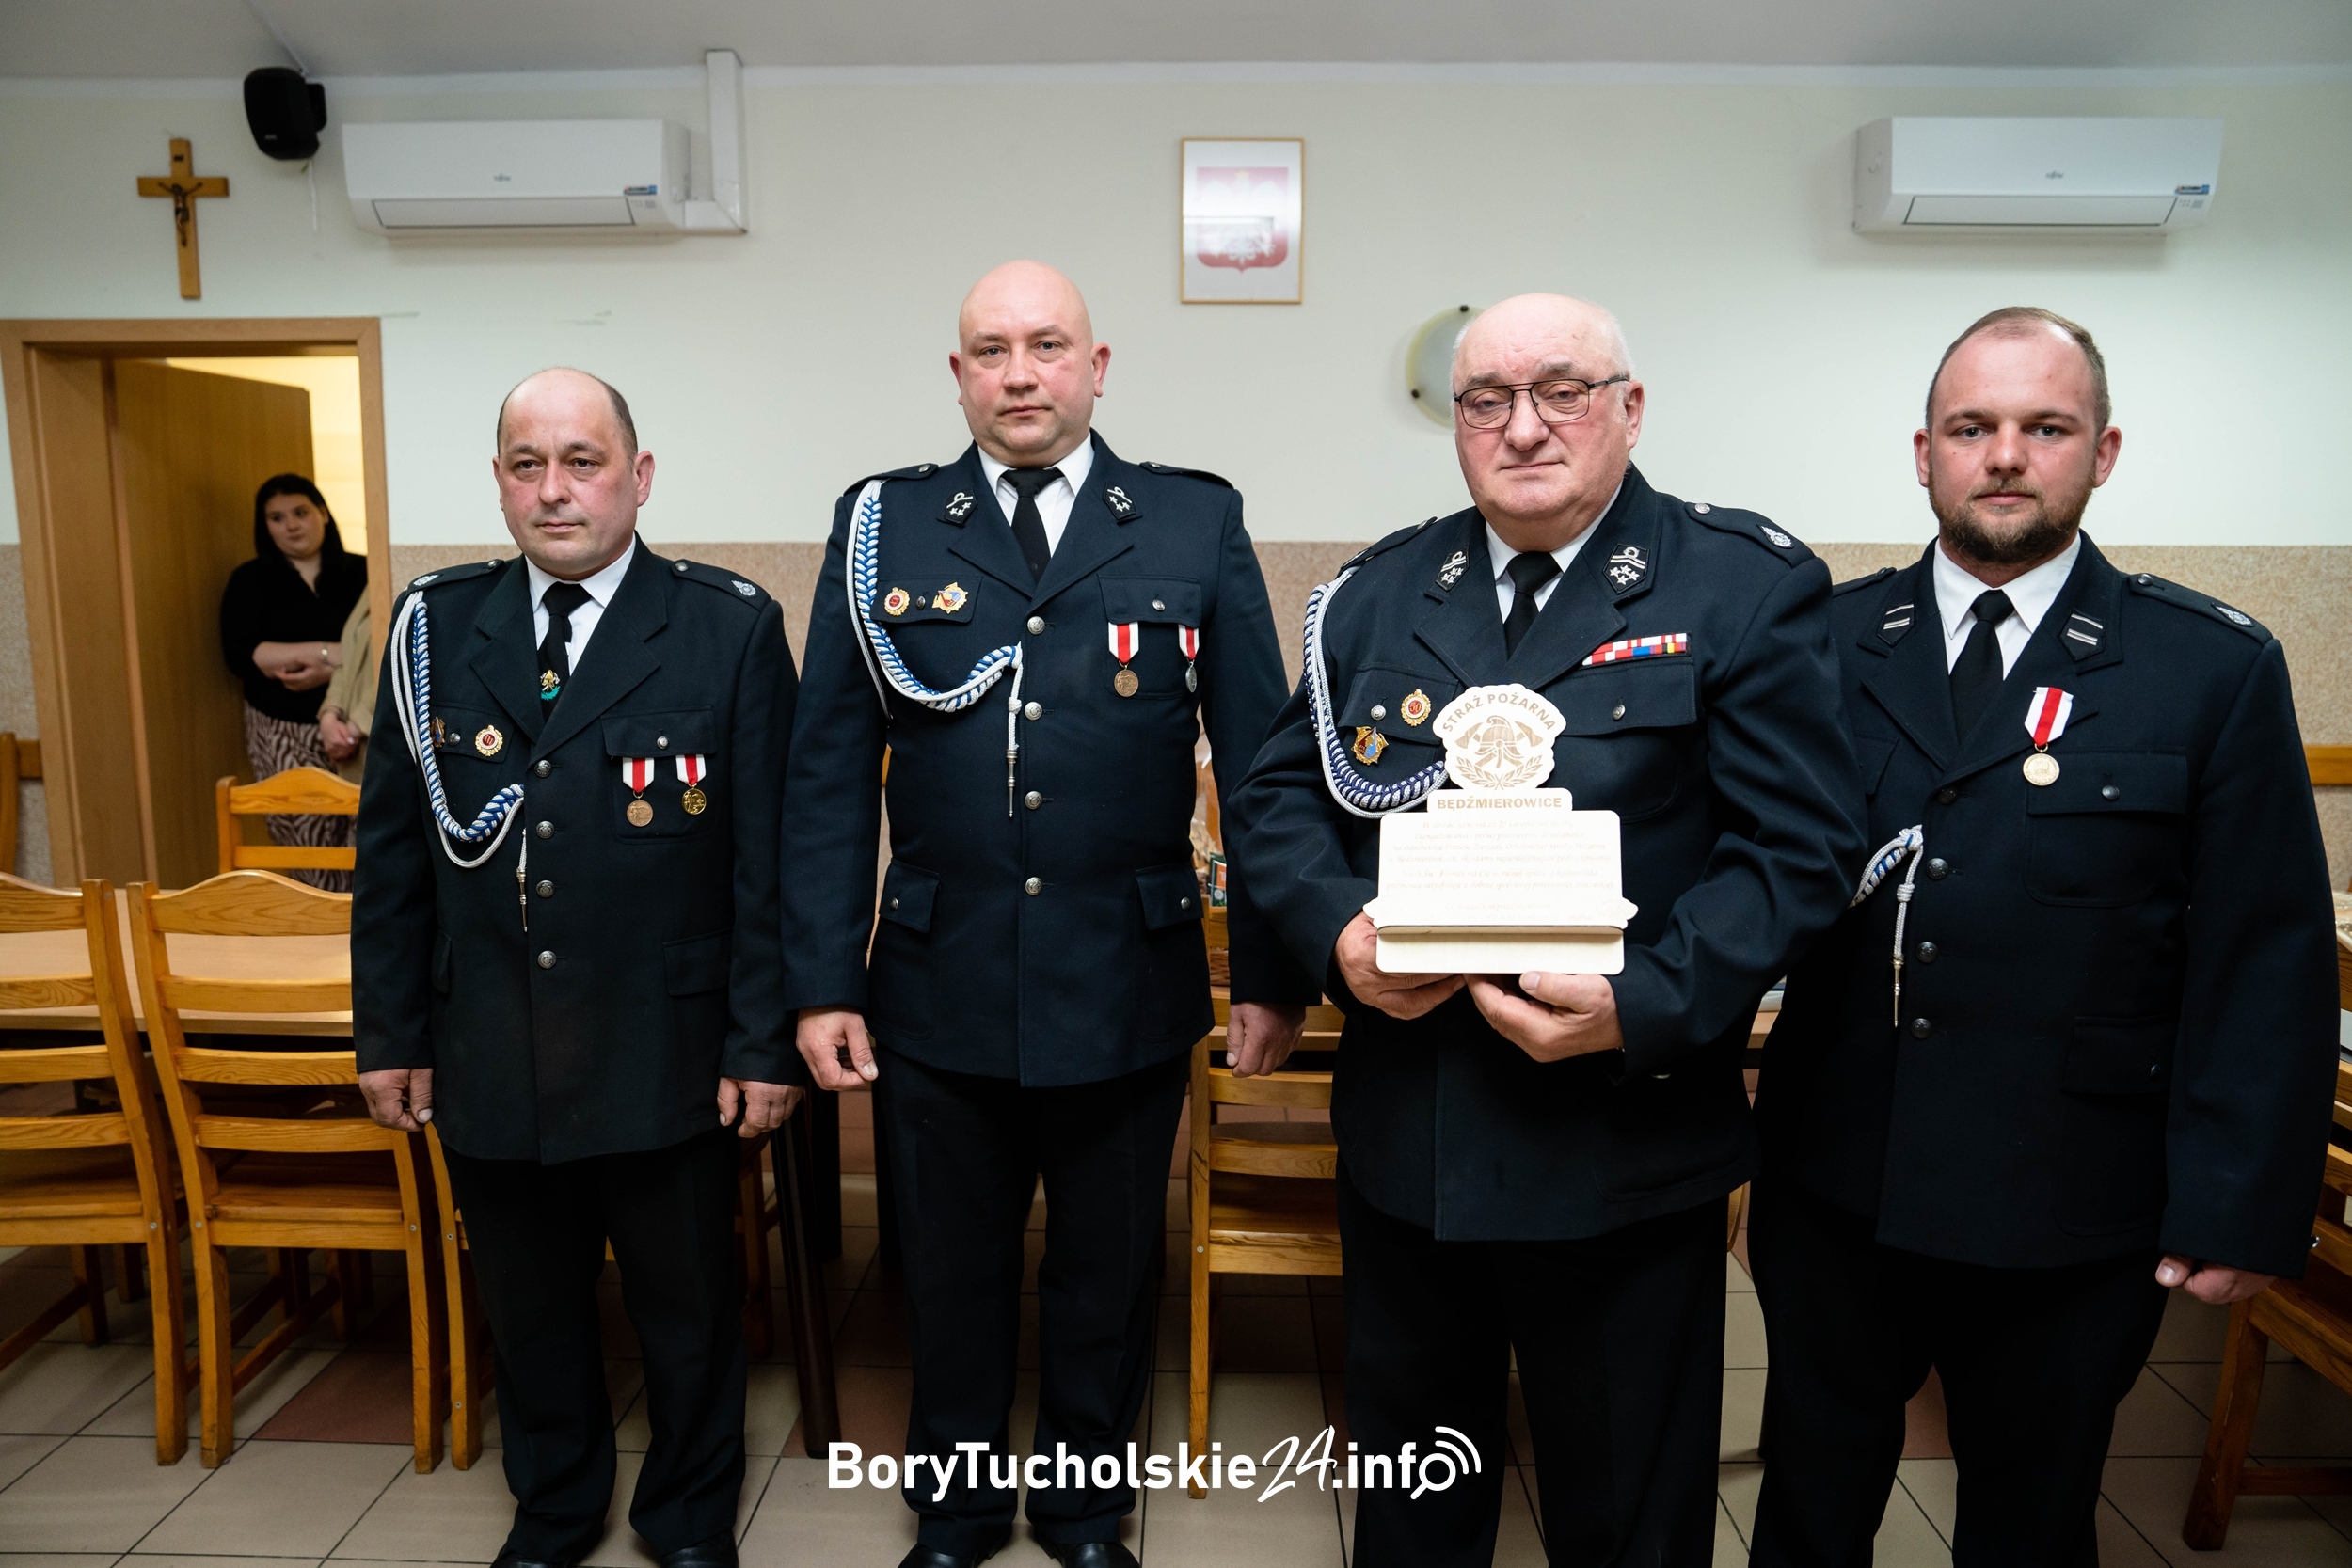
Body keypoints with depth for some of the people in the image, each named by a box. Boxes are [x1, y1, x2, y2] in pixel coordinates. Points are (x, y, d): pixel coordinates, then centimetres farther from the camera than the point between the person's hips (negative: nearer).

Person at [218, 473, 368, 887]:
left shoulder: (360, 573, 7)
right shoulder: (250, 581, 9)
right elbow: (242, 655, -5)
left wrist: (329, 672, -18)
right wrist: (329, 652, -13)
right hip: (284, 734, 1)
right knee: (308, 844, -4)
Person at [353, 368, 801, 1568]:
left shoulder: (730, 626, -7)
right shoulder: (435, 624, 3)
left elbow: (767, 855, -8)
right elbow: (392, 848, 7)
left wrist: (763, 1042, -9)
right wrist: (389, 1033, 6)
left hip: (665, 1060, -3)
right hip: (488, 1060, 3)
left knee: (687, 1311, 14)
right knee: (528, 1311, 20)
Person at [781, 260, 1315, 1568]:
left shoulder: (1198, 523, -1)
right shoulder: (882, 526, 2)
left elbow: (1260, 762, 0)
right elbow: (830, 776, 1)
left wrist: (1278, 974, -1)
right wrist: (825, 984, -2)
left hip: (1131, 991, 0)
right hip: (938, 992, 1)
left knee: (1111, 1275, 17)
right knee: (953, 1275, 18)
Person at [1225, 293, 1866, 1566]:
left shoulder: (1751, 589, -5)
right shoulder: (1379, 592, 6)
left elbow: (1798, 847, -10)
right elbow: (1274, 798, 7)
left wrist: (1645, 1008, -23)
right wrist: (1339, 933, -13)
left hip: (1625, 1147, -3)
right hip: (1403, 1138, 4)